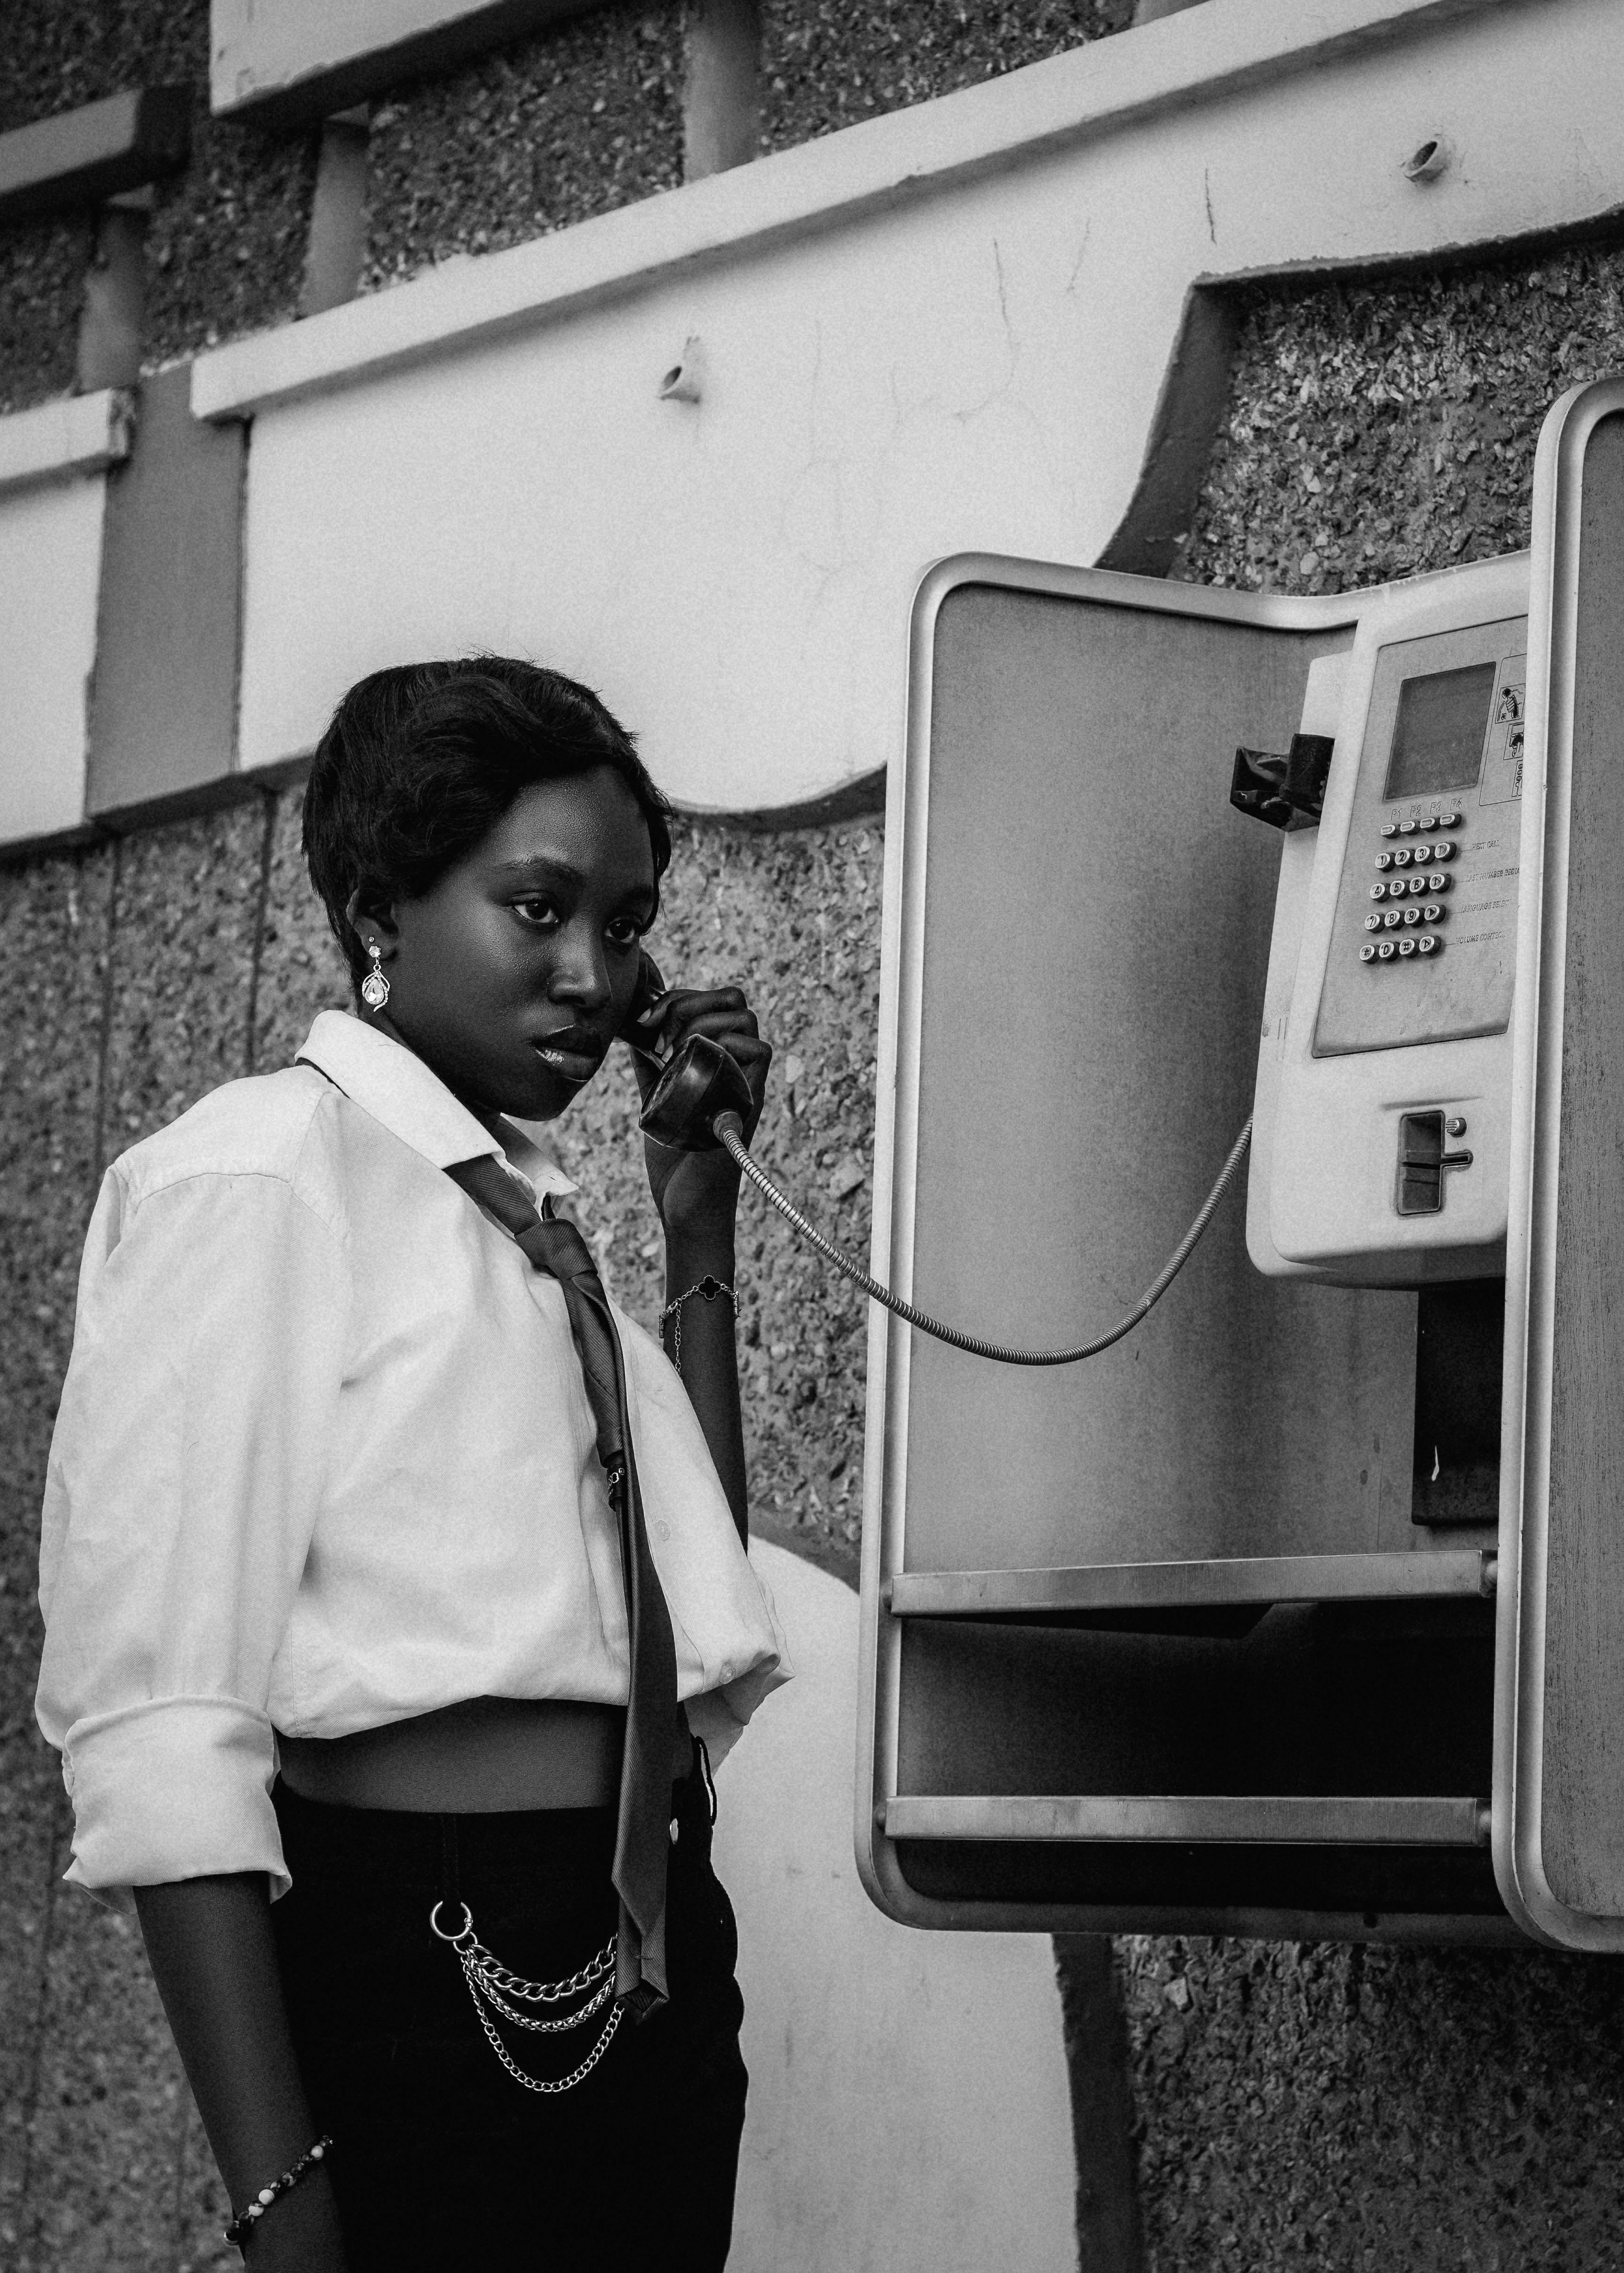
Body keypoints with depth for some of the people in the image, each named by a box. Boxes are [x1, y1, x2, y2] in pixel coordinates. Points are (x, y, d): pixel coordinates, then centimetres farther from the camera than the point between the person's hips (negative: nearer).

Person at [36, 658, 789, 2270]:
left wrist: (698, 1227, 11)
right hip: (422, 1989, -7)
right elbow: (158, 1721, -16)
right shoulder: (255, 1172, -8)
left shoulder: (519, 1218, 14)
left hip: (652, 1983, 8)